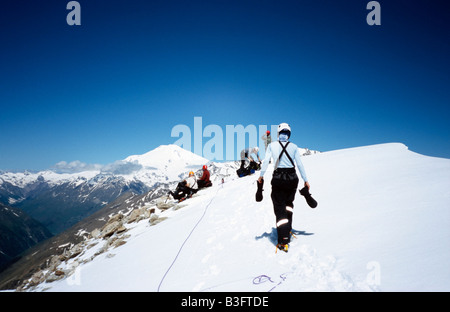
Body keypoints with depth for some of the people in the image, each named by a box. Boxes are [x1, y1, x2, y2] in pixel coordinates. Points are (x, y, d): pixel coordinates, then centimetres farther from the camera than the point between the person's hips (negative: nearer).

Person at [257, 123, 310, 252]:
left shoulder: (272, 145, 0)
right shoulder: (294, 147, 2)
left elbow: (265, 161, -9)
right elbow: (300, 165, 1)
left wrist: (261, 175, -1)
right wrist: (305, 180, 7)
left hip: (278, 178, -2)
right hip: (292, 178, 2)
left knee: (279, 208, 1)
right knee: (289, 203, 25)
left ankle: (284, 241, -5)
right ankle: (287, 230, 28)